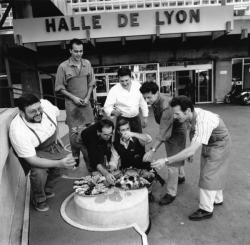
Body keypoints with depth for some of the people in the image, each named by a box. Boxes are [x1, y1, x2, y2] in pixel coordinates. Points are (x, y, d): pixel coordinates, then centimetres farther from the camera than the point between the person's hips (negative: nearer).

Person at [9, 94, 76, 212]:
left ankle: (47, 190, 22)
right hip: (34, 152, -5)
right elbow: (32, 160, -33)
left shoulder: (45, 104, -25)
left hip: (52, 145, 6)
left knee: (69, 161, -2)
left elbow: (55, 113, 1)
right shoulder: (18, 131, -37)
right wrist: (59, 163, -43)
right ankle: (38, 200, 5)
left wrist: (55, 136, 2)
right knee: (39, 172, -28)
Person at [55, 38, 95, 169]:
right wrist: (73, 97, -12)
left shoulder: (87, 63, 3)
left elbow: (91, 83, 9)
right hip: (72, 104, -3)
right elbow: (60, 88, -4)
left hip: (86, 102, 4)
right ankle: (75, 157, 19)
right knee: (74, 132, 1)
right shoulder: (63, 66, -8)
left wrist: (87, 97, -3)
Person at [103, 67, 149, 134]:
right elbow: (107, 107, -16)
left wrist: (145, 117, 7)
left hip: (136, 118, 3)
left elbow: (143, 101, 5)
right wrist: (114, 112, -38)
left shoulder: (137, 85, -5)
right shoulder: (114, 90, -15)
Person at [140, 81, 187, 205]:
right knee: (176, 157, 26)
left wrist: (153, 150, -42)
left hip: (177, 132, -8)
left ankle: (171, 193, 10)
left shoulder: (166, 106, -37)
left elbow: (163, 132, -39)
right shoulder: (154, 102, -10)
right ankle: (181, 176, 51)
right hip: (168, 131, 8)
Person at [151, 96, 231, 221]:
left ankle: (206, 210, 12)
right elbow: (194, 135, 2)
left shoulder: (203, 122, -42)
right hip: (208, 144, 8)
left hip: (219, 145, -8)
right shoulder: (192, 114, -17)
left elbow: (192, 150, -47)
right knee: (214, 173, 20)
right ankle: (217, 199, 40)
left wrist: (166, 161, -48)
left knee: (208, 175, -3)